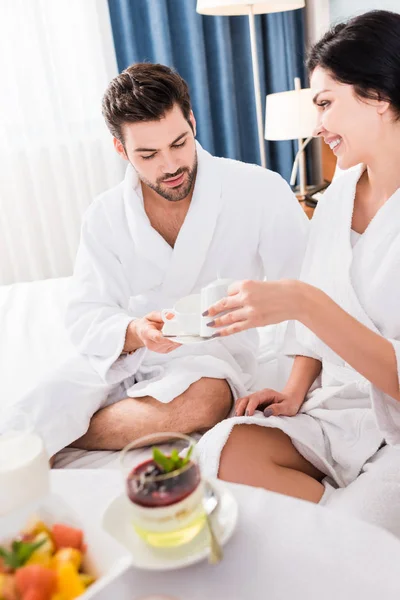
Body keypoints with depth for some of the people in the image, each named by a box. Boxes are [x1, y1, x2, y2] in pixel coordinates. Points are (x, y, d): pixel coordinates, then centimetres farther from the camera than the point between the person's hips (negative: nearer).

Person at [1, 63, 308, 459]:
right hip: (120, 360, 1)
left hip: (211, 355, 0)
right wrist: (134, 333, -24)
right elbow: (85, 318, -2)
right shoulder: (106, 216, 1)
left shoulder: (260, 192, -10)